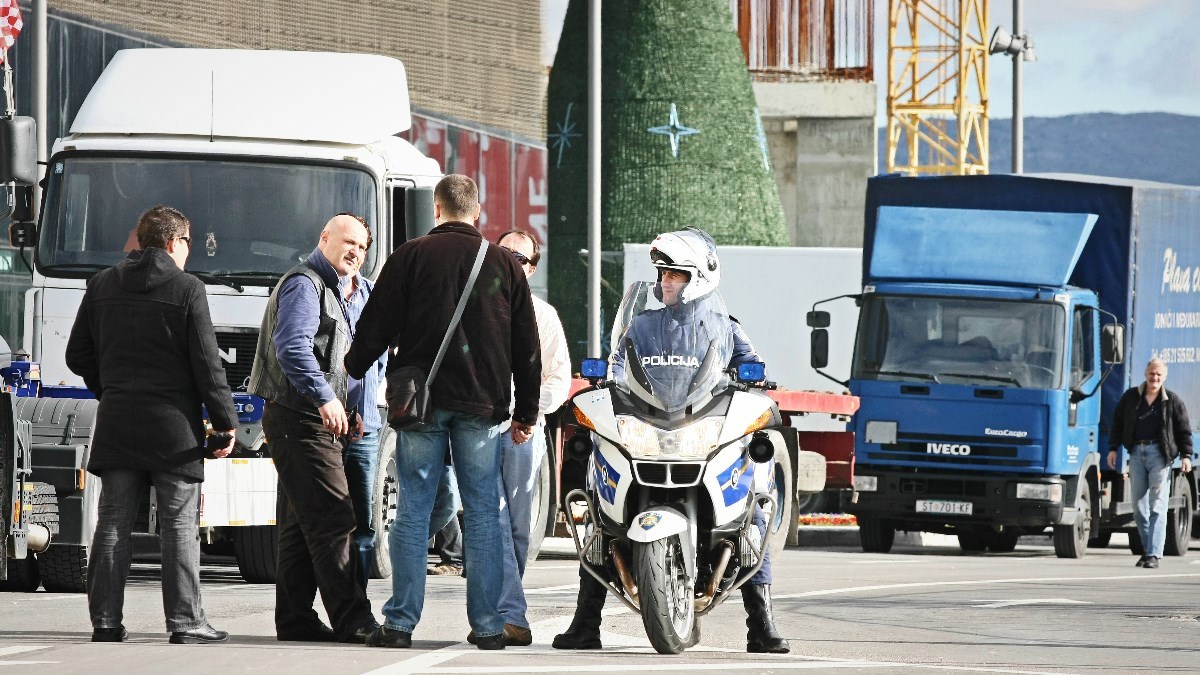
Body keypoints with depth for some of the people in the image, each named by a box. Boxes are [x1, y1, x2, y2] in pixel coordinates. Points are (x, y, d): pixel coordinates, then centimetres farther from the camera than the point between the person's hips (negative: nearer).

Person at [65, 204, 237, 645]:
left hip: (116, 423, 4)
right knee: (180, 526, 0)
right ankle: (185, 622, -3)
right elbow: (207, 363, -8)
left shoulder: (103, 286, 8)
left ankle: (105, 620, 5)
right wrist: (226, 421, -1)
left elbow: (78, 356, 12)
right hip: (173, 426, -4)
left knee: (113, 524, 7)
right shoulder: (187, 289, -7)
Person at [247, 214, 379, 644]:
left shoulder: (330, 290, 25)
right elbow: (292, 347, -23)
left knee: (299, 527, 10)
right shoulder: (303, 285, -9)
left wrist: (350, 410, 20)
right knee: (332, 521, -14)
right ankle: (351, 620, -18)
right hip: (300, 420, -11)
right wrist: (325, 397, -29)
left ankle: (294, 620, 12)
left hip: (321, 424, 11)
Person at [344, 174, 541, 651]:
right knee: (482, 512, 4)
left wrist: (352, 368, 19)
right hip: (483, 402, 1)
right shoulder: (503, 264, 7)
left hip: (421, 399, -1)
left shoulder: (410, 257, -1)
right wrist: (527, 412, 17)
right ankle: (488, 625, 2)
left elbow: (376, 325, 0)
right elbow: (526, 345, 10)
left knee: (413, 510, 1)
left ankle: (401, 621, -2)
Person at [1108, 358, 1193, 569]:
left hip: (1160, 454, -3)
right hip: (1137, 453, 3)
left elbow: (1184, 430, 6)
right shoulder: (1131, 397, 11)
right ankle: (1147, 549, 17)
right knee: (1139, 506, 5)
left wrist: (1185, 456, -2)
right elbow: (1118, 423, 17)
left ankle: (1154, 554, -14)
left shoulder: (1173, 401, 4)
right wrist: (1113, 448, 10)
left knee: (1157, 506, -10)